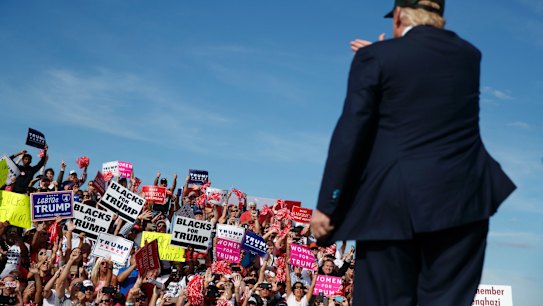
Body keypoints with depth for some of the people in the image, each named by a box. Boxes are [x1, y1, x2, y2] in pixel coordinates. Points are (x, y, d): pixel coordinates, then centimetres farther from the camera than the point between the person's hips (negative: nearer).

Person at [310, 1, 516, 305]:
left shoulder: (375, 57, -2)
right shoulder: (469, 54, 11)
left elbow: (350, 133, -8)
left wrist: (327, 204, -6)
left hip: (393, 201, -3)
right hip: (461, 198, 3)